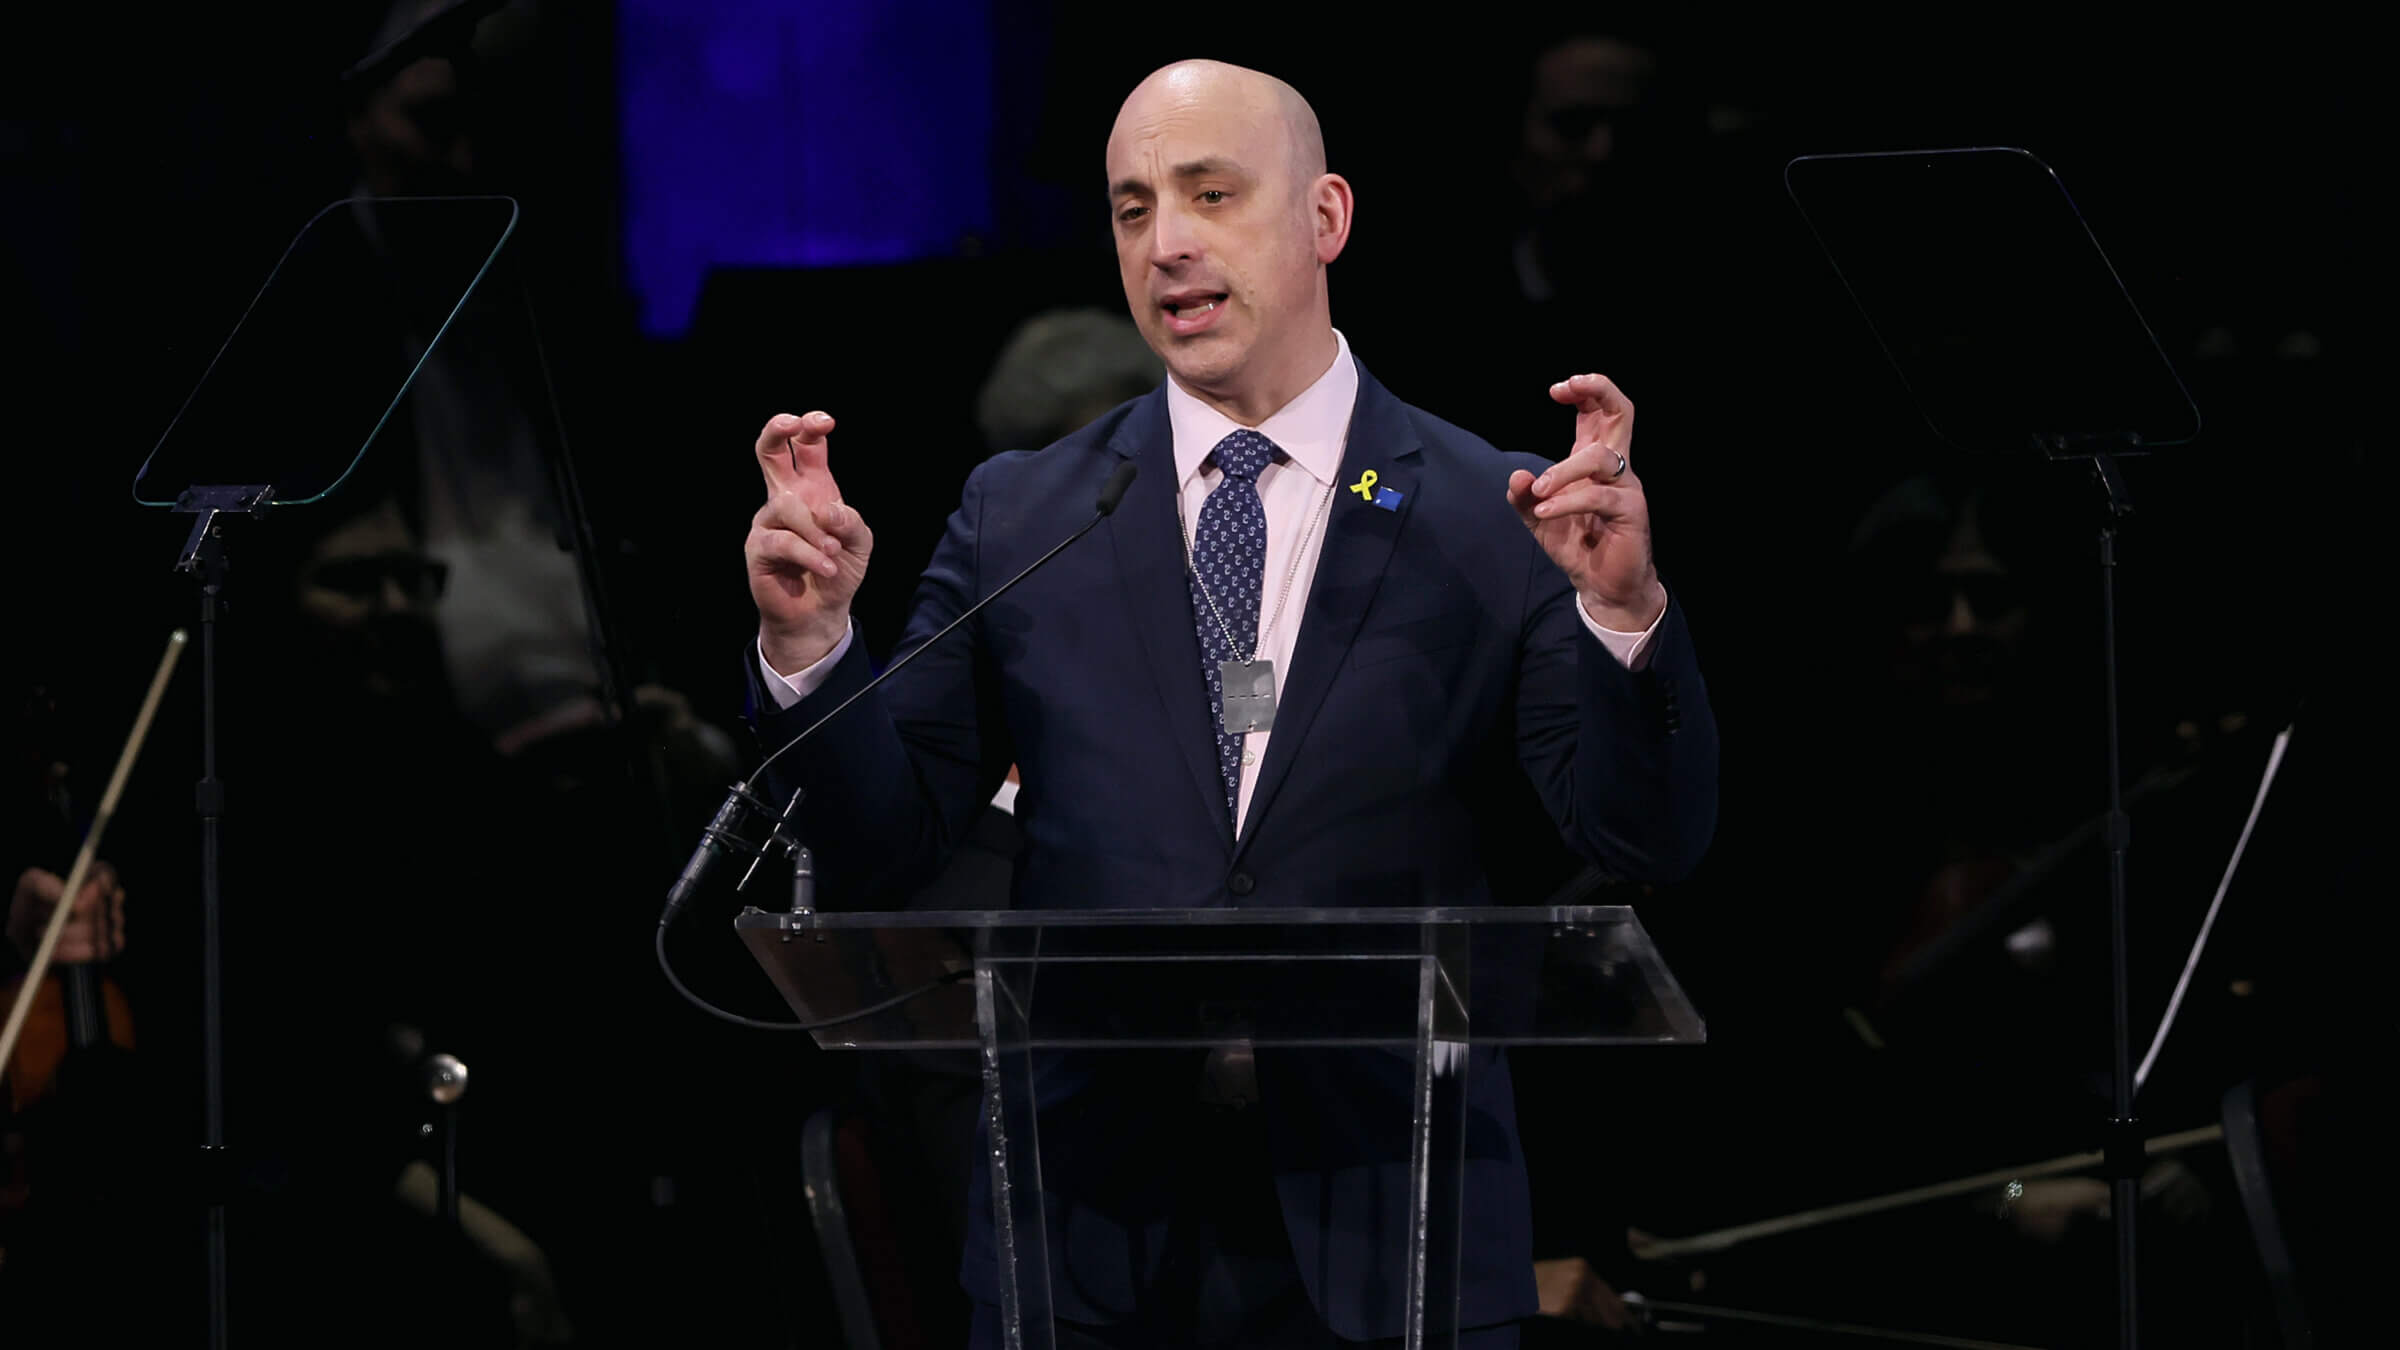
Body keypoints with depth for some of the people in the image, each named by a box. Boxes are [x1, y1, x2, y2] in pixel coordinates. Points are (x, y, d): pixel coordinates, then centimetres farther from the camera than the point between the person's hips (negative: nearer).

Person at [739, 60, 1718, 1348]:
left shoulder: (1497, 521, 1)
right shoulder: (1018, 517, 7)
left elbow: (1647, 842, -7)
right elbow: (882, 843, 5)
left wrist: (1623, 608, -24)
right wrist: (808, 645, -12)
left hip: (1388, 1243, -1)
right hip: (1089, 1236, 2)